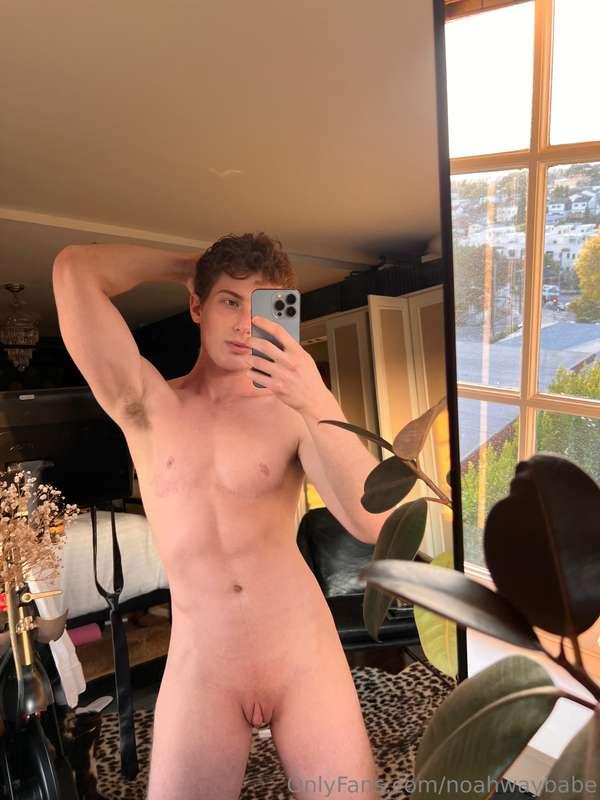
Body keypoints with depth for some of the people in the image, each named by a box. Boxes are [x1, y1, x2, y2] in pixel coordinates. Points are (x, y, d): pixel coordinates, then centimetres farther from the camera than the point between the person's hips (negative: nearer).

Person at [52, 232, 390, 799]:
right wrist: (192, 265, 0)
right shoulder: (146, 406, 0)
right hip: (199, 669, 1)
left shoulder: (292, 412, -3)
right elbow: (74, 269, -8)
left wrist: (320, 403, -26)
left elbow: (374, 524, -15)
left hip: (304, 656, 0)